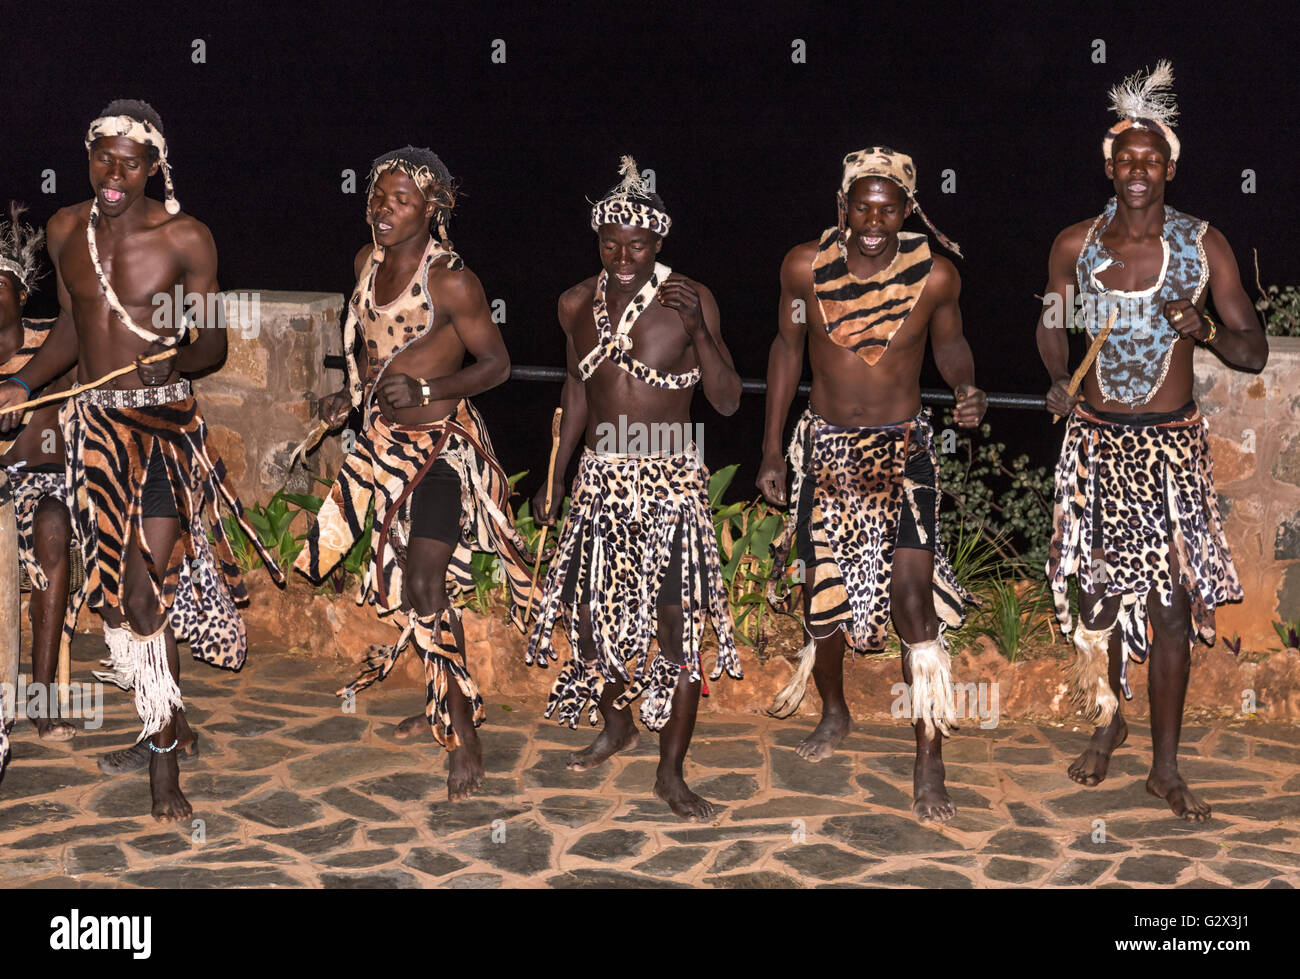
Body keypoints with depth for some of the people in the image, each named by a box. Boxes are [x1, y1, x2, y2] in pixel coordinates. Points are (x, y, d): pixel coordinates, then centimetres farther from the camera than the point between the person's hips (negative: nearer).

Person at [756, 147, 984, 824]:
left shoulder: (935, 274, -10)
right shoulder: (806, 266, -8)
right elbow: (787, 347, 5)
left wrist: (966, 390, -13)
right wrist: (772, 451, 5)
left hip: (904, 449, -2)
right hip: (827, 447, 2)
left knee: (913, 597, -14)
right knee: (823, 589, 10)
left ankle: (929, 762, -4)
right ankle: (833, 711, 40)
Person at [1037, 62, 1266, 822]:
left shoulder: (1203, 244, -4)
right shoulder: (1076, 245, 0)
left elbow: (1255, 352, -2)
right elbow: (1052, 322, 18)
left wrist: (1205, 329, -22)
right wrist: (1060, 380, -1)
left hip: (1173, 445, -1)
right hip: (1097, 441, 2)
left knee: (1173, 605, -2)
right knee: (1099, 593, 9)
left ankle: (1166, 766, 10)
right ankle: (1107, 723, 33)